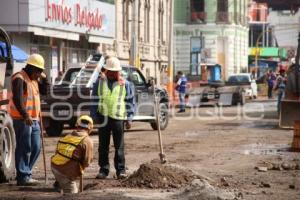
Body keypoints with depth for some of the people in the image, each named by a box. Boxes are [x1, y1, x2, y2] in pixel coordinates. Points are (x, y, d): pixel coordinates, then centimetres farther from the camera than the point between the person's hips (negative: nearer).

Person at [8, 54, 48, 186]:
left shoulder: (33, 79, 17)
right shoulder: (19, 78, -12)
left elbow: (44, 91, 21)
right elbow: (17, 99, -21)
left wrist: (44, 78, 5)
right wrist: (25, 116, -28)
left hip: (34, 119, 9)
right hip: (22, 119, -9)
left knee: (36, 147, 11)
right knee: (24, 148, -7)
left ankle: (25, 172, 20)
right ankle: (23, 177, -3)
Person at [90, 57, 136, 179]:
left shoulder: (125, 84, 2)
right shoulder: (99, 82, 6)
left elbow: (130, 102, 5)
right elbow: (94, 100, 9)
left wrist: (129, 119, 1)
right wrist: (94, 116, 4)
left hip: (118, 118, -2)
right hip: (103, 117, 2)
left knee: (119, 146, 2)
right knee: (103, 146, 7)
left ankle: (120, 170, 8)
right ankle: (103, 169, 14)